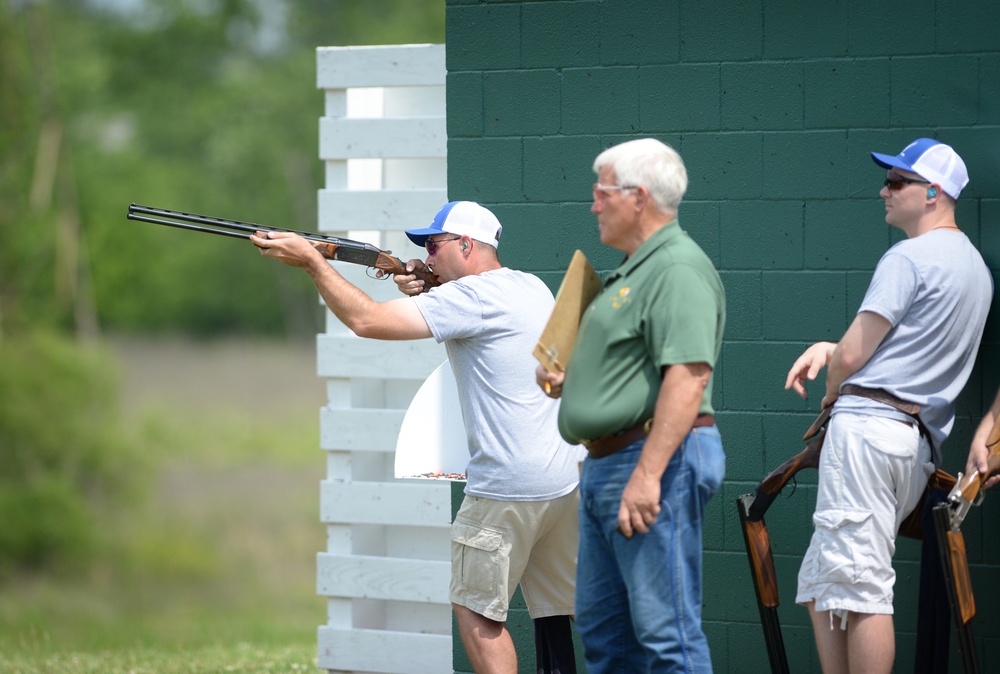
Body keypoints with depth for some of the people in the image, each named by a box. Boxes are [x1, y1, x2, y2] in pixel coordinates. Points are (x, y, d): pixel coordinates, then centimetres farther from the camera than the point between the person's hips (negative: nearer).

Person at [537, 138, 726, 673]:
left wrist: (648, 474, -29)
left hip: (655, 461, -12)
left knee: (665, 629, -11)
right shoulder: (632, 272, 21)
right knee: (602, 625, 16)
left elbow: (688, 376, -24)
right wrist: (569, 382, 12)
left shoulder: (678, 269, -14)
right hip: (606, 466, 12)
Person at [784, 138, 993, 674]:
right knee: (821, 587, 14)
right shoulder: (974, 265, 20)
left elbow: (852, 356, -11)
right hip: (920, 440, 10)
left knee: (859, 588, -10)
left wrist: (831, 391, 11)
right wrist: (831, 349, 13)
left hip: (867, 426, -10)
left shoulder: (908, 258, -10)